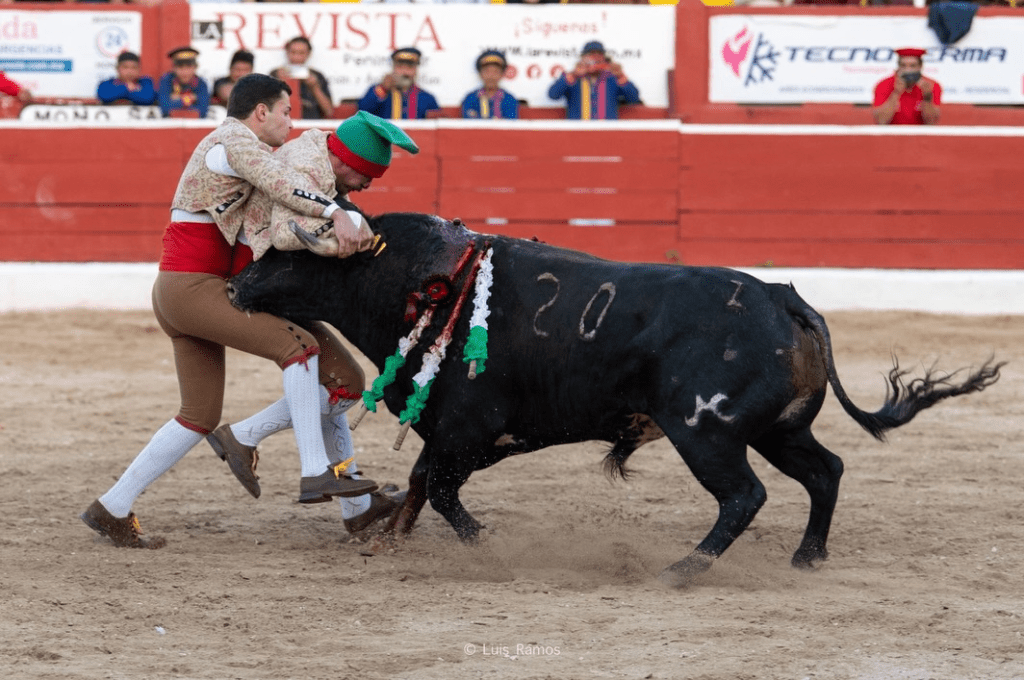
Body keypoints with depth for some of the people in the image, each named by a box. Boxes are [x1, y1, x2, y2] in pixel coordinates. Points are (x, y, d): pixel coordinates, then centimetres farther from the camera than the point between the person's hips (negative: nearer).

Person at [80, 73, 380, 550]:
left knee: (201, 417, 12)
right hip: (192, 289, -10)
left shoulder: (228, 145, 25)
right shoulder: (236, 139, -6)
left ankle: (111, 510, 15)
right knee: (297, 344, -18)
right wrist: (335, 215, -39)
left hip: (178, 293, 10)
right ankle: (317, 475, -24)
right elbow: (278, 180, -26)